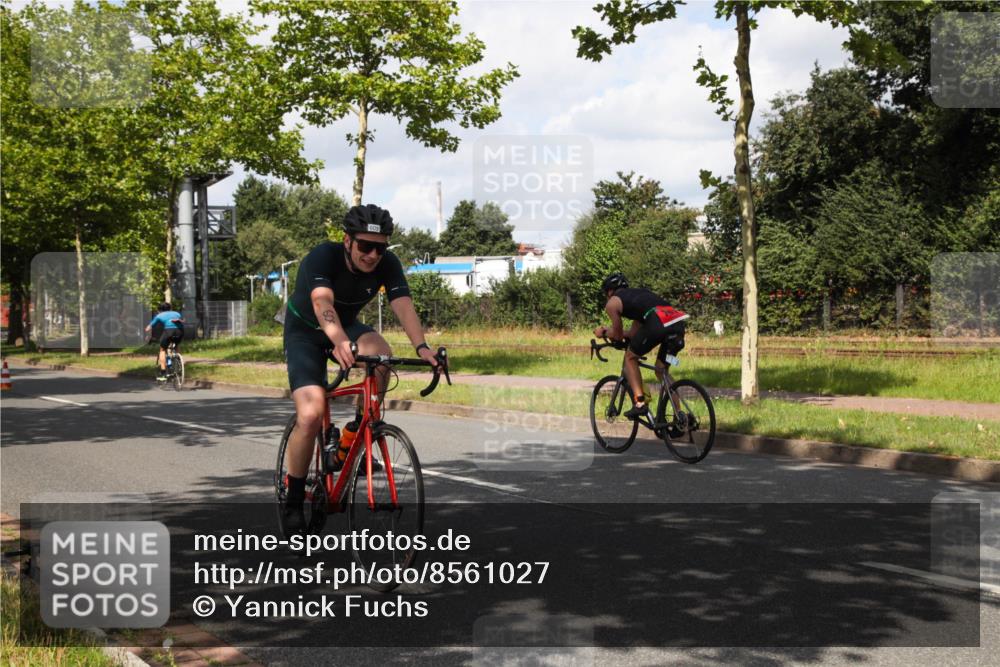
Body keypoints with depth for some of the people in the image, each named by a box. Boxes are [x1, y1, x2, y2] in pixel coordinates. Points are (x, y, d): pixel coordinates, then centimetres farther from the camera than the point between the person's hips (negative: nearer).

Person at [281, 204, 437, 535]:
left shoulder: (387, 264, -19)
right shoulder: (323, 256, -31)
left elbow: (403, 305, -32)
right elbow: (322, 302, -48)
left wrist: (421, 346, -51)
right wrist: (339, 342, -67)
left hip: (347, 326, 3)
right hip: (305, 331, -3)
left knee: (380, 351, -33)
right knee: (311, 416, -21)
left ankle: (359, 432, -11)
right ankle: (293, 500, -1)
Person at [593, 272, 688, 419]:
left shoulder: (612, 303, 18)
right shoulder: (638, 294, 39)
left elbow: (618, 336, 22)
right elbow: (634, 332, 40)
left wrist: (603, 333, 41)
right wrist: (610, 330, 52)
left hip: (657, 322, -7)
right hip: (678, 323, 7)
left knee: (630, 357, 17)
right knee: (661, 370, 22)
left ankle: (640, 403, 4)